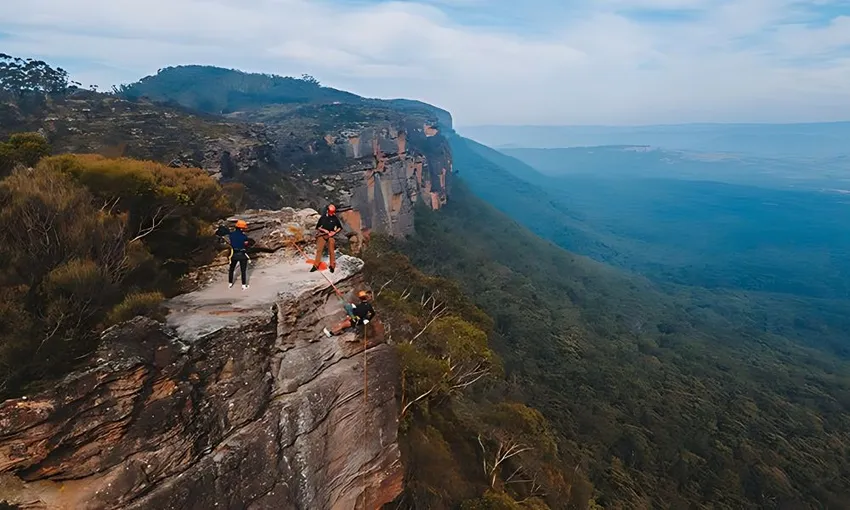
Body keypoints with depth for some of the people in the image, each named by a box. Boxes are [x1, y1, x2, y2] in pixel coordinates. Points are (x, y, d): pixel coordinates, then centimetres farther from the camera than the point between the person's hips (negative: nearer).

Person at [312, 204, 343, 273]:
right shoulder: (323, 217, -2)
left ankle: (332, 266, 12)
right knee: (319, 250, -2)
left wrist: (334, 232, -7)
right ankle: (315, 265, 4)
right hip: (322, 235, 0)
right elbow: (317, 227, 4)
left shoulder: (335, 218, -2)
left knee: (331, 251, 0)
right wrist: (324, 230, -11)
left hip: (331, 236, 0)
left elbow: (340, 227, 8)